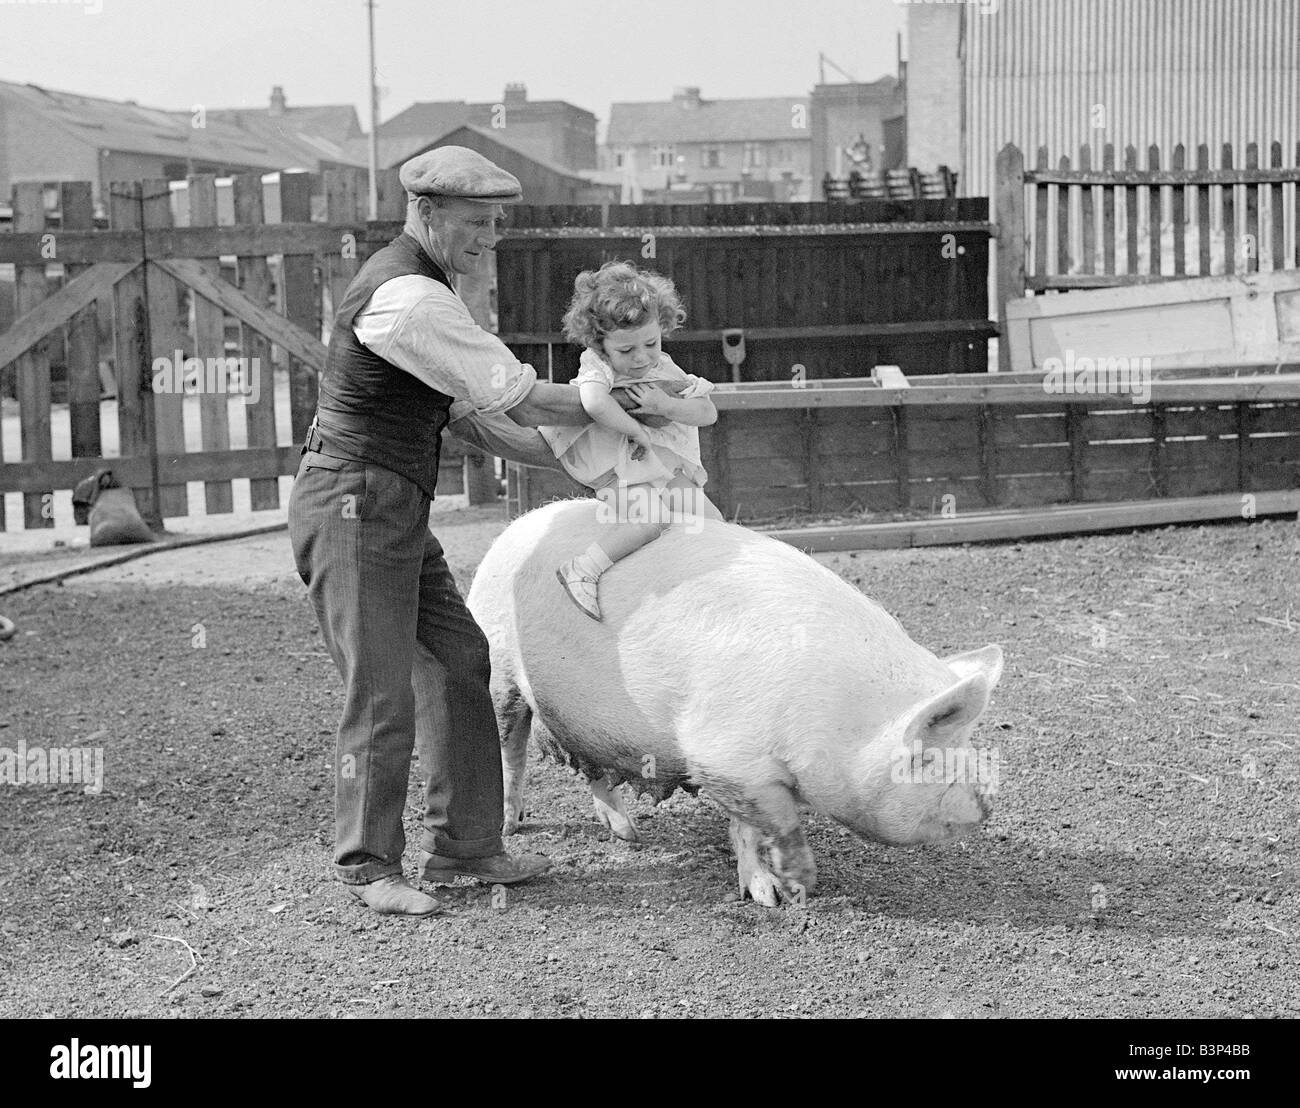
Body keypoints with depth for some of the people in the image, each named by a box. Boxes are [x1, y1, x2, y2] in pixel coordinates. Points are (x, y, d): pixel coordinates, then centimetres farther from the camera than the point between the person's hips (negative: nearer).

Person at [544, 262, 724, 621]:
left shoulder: (664, 370, 3)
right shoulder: (597, 368, -14)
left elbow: (707, 413, -3)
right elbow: (595, 403, -38)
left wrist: (664, 406, -19)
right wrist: (635, 429, -29)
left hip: (670, 473, 7)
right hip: (624, 474, -7)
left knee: (711, 518, 5)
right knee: (651, 515, -32)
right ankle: (583, 569, -30)